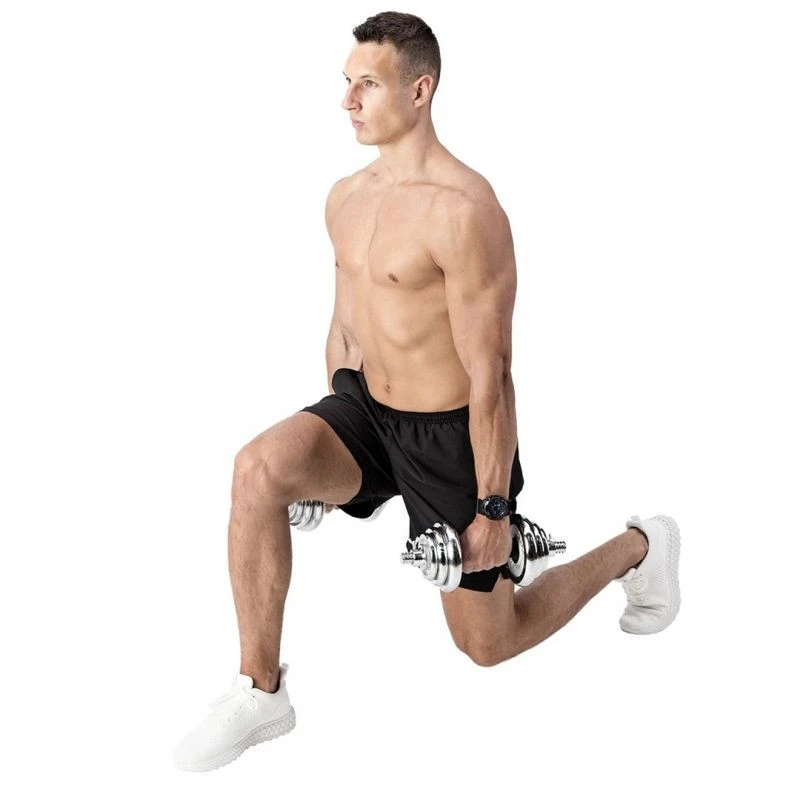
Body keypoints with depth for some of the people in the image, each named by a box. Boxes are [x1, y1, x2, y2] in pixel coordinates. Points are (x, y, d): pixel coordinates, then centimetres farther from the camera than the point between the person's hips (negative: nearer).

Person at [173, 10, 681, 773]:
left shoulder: (464, 211, -24)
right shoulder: (345, 197, 2)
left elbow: (490, 374, -22)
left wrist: (493, 509, -18)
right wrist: (328, 454, 18)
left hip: (450, 435, -6)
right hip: (368, 409, 6)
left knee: (487, 644, 10)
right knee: (258, 469, -24)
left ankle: (637, 547, 33)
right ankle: (261, 690, -10)